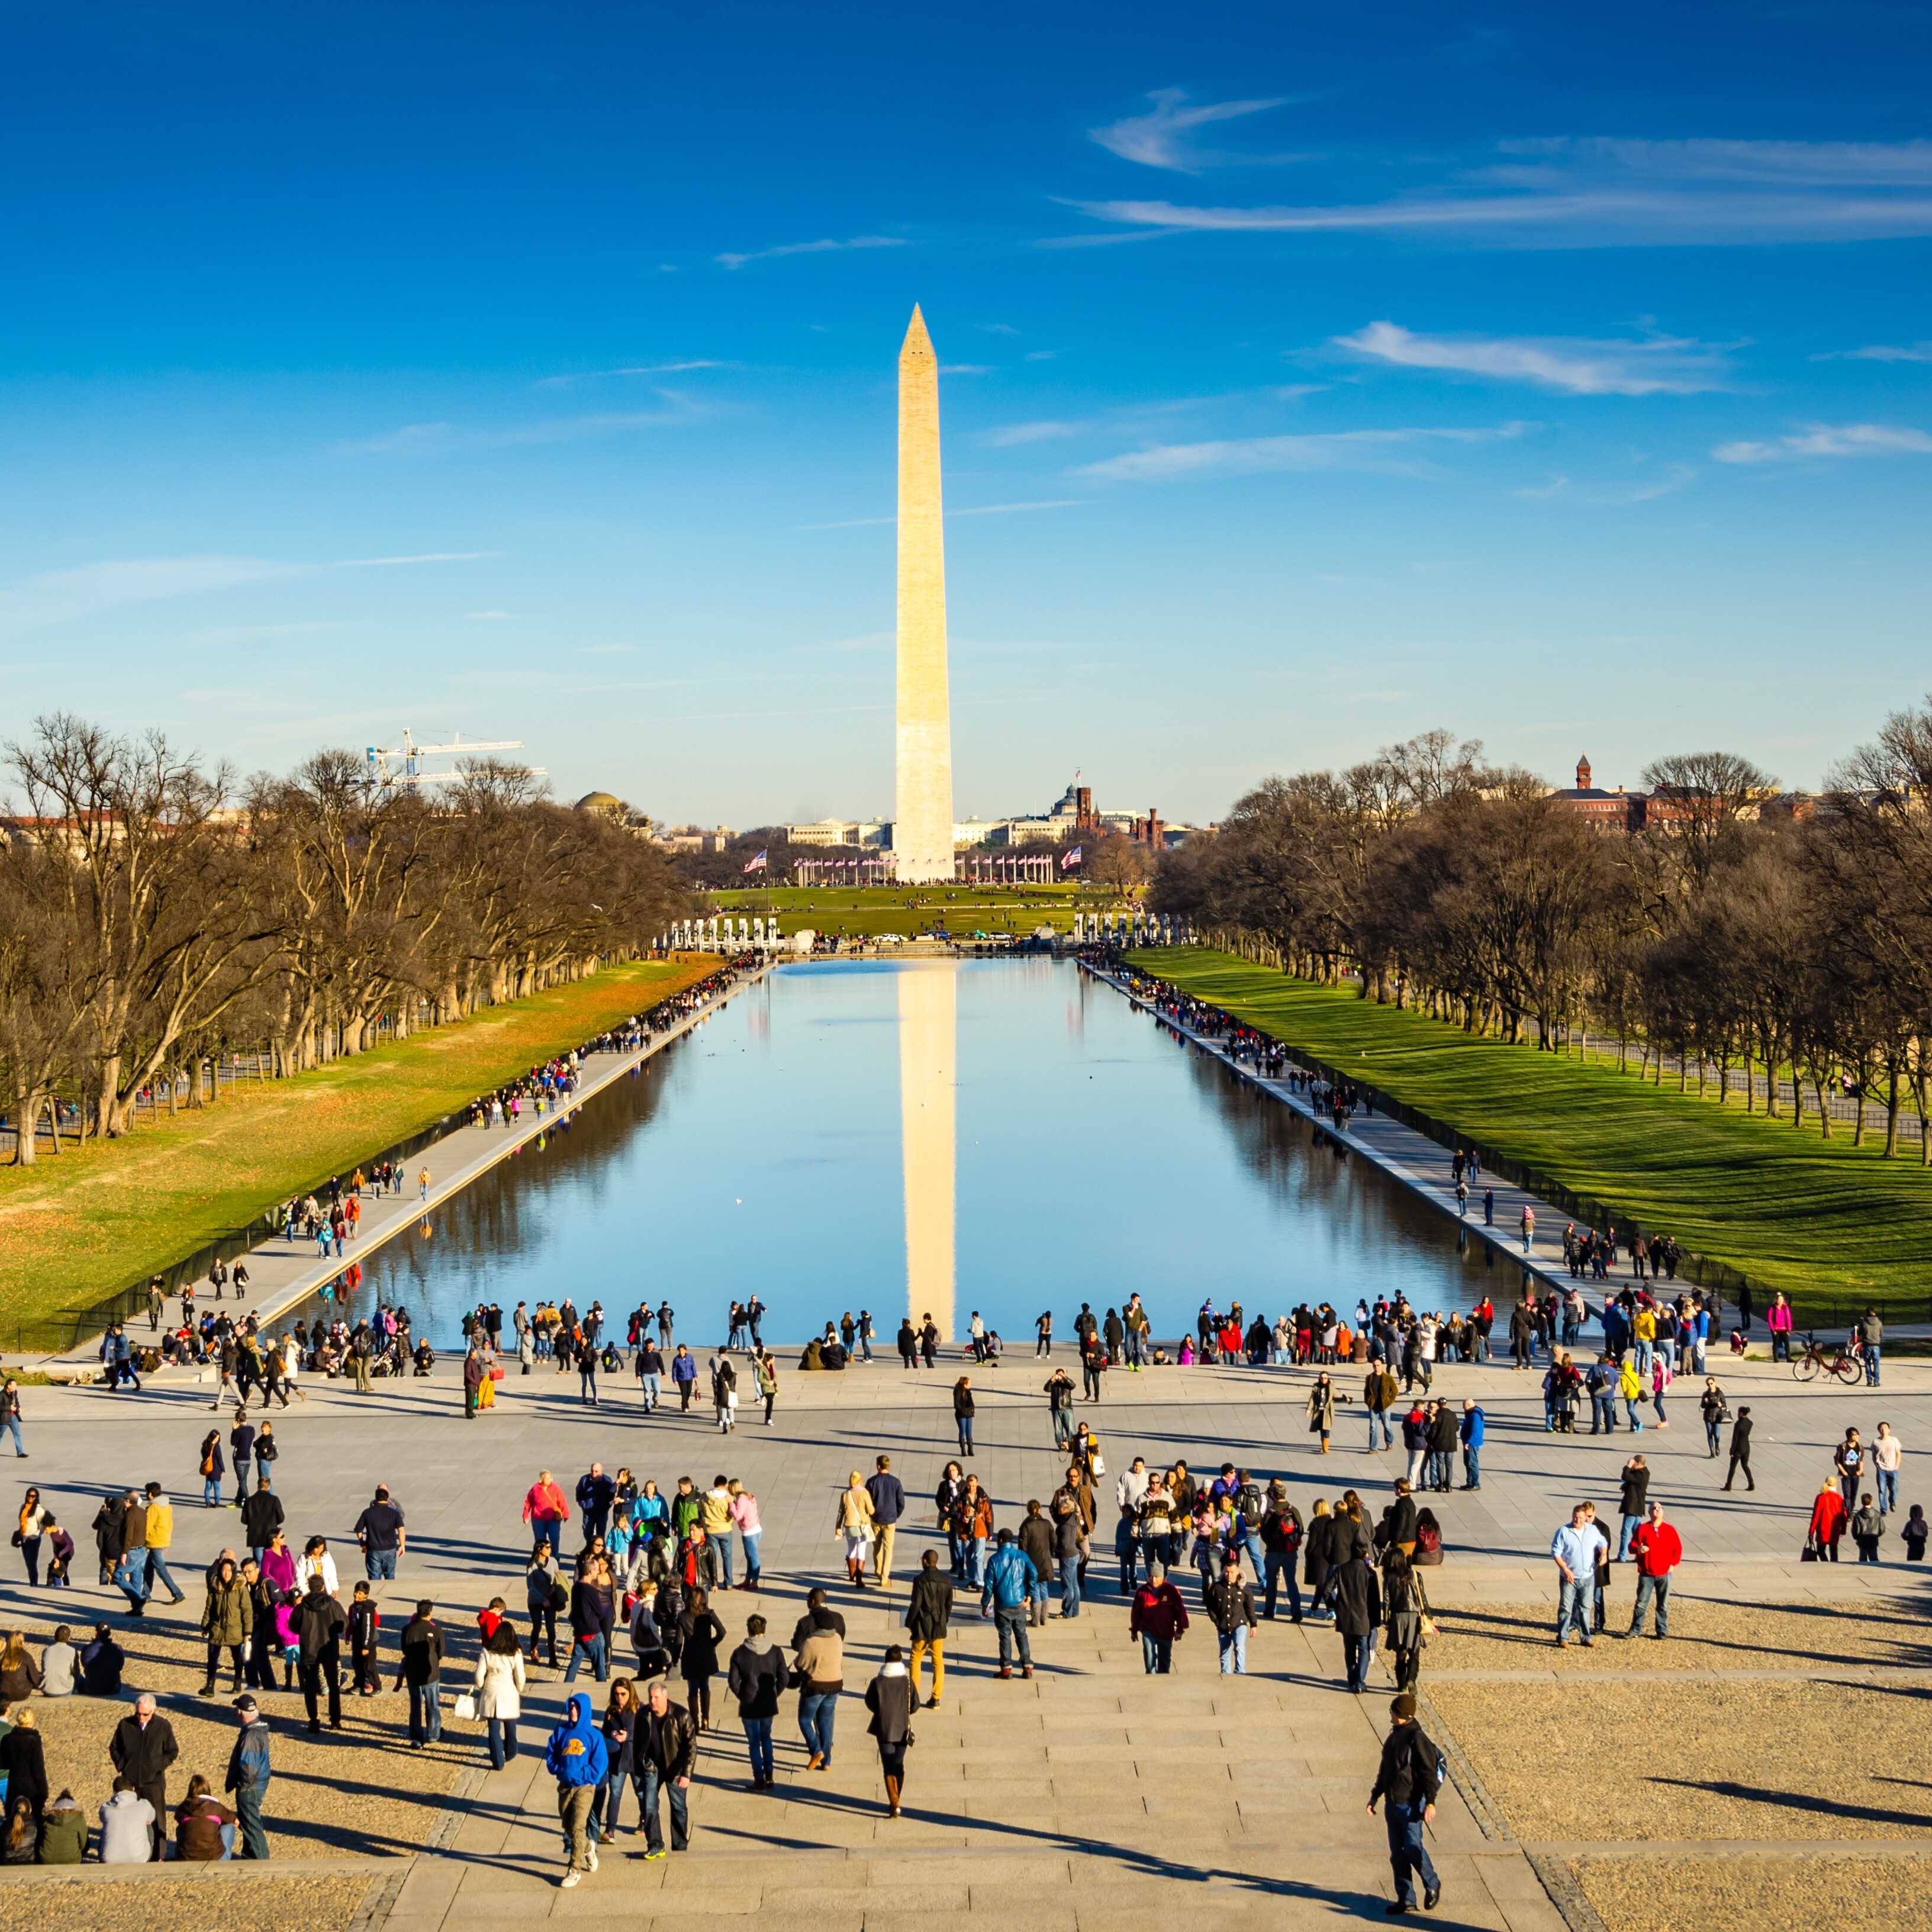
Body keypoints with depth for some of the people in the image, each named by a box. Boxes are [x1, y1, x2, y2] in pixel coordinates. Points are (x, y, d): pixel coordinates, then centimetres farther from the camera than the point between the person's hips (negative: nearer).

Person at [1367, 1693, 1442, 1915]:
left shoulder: (1416, 1739, -14)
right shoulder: (1394, 1735, 11)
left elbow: (1429, 1772, -16)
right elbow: (1384, 1769, 20)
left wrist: (1430, 1802, -23)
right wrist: (1374, 1797, 22)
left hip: (1411, 1804, -8)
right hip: (1392, 1803, 8)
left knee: (1412, 1847, -9)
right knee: (1397, 1853, 8)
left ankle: (1432, 1886, 15)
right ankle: (1406, 1900, 13)